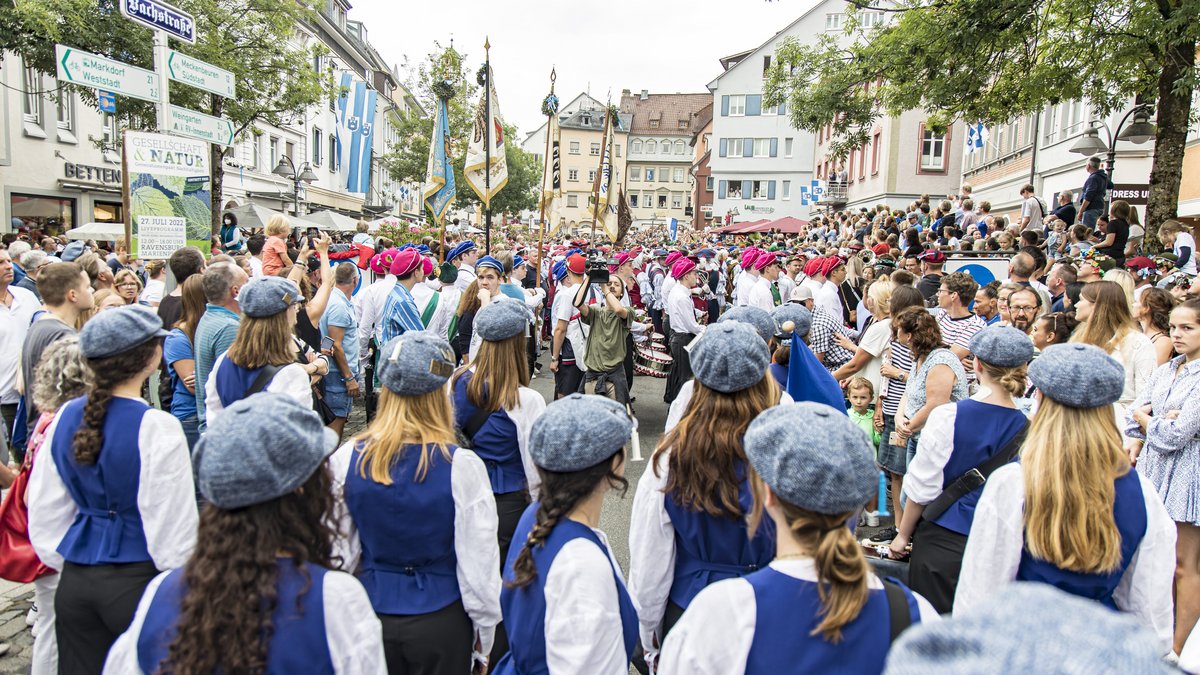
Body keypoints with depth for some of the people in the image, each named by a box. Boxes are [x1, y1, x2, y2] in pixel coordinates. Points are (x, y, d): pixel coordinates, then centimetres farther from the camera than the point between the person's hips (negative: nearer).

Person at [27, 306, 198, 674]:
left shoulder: (65, 418, 0)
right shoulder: (156, 427, -19)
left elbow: (45, 511, 10)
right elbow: (174, 523, -16)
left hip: (74, 585, 6)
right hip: (138, 581, -6)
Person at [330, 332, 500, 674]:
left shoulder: (346, 459, -12)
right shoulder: (461, 466, -21)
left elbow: (340, 549, -2)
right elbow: (478, 559, -15)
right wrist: (485, 628, 0)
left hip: (372, 610, 3)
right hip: (440, 619, -3)